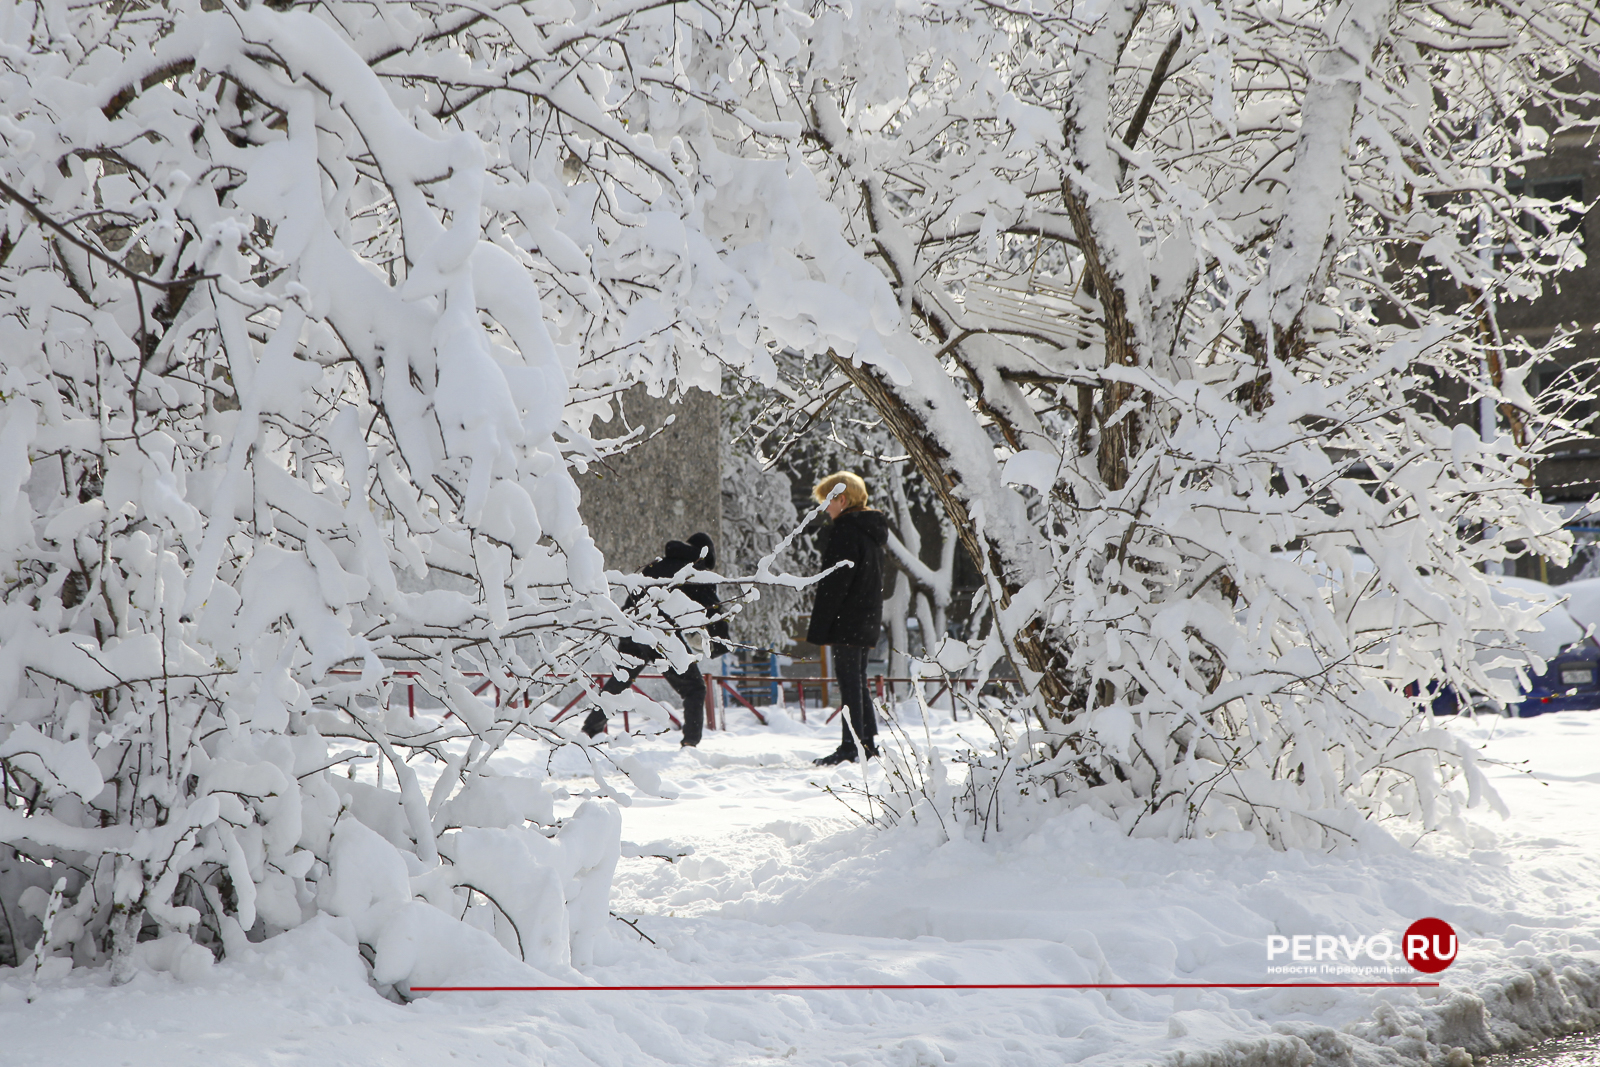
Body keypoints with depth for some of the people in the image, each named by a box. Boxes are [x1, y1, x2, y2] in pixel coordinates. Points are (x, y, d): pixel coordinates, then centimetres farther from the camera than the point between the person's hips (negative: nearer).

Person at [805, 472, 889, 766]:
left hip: (847, 621, -9)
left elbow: (834, 584, -19)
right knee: (858, 681, 15)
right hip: (869, 620, 9)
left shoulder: (846, 530, -15)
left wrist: (818, 628, -17)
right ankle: (868, 742, 17)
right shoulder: (872, 530, 15)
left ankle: (851, 746, -7)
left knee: (849, 681, -7)